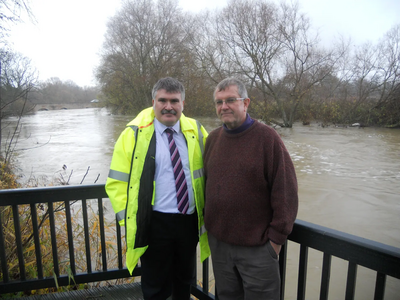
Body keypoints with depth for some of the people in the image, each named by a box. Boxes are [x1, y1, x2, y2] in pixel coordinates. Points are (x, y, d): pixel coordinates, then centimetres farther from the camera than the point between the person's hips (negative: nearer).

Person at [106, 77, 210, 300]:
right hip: (155, 223, -3)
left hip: (190, 221, 3)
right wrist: (130, 219, -12)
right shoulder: (135, 134, -7)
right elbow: (117, 181, -6)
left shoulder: (196, 131, 0)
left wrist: (207, 210, 3)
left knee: (185, 281, 25)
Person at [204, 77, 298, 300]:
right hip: (218, 241, 5)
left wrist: (277, 237, -11)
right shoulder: (213, 138, 4)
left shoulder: (267, 137, -12)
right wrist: (208, 223, 10)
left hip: (257, 246, -4)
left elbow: (285, 191, -12)